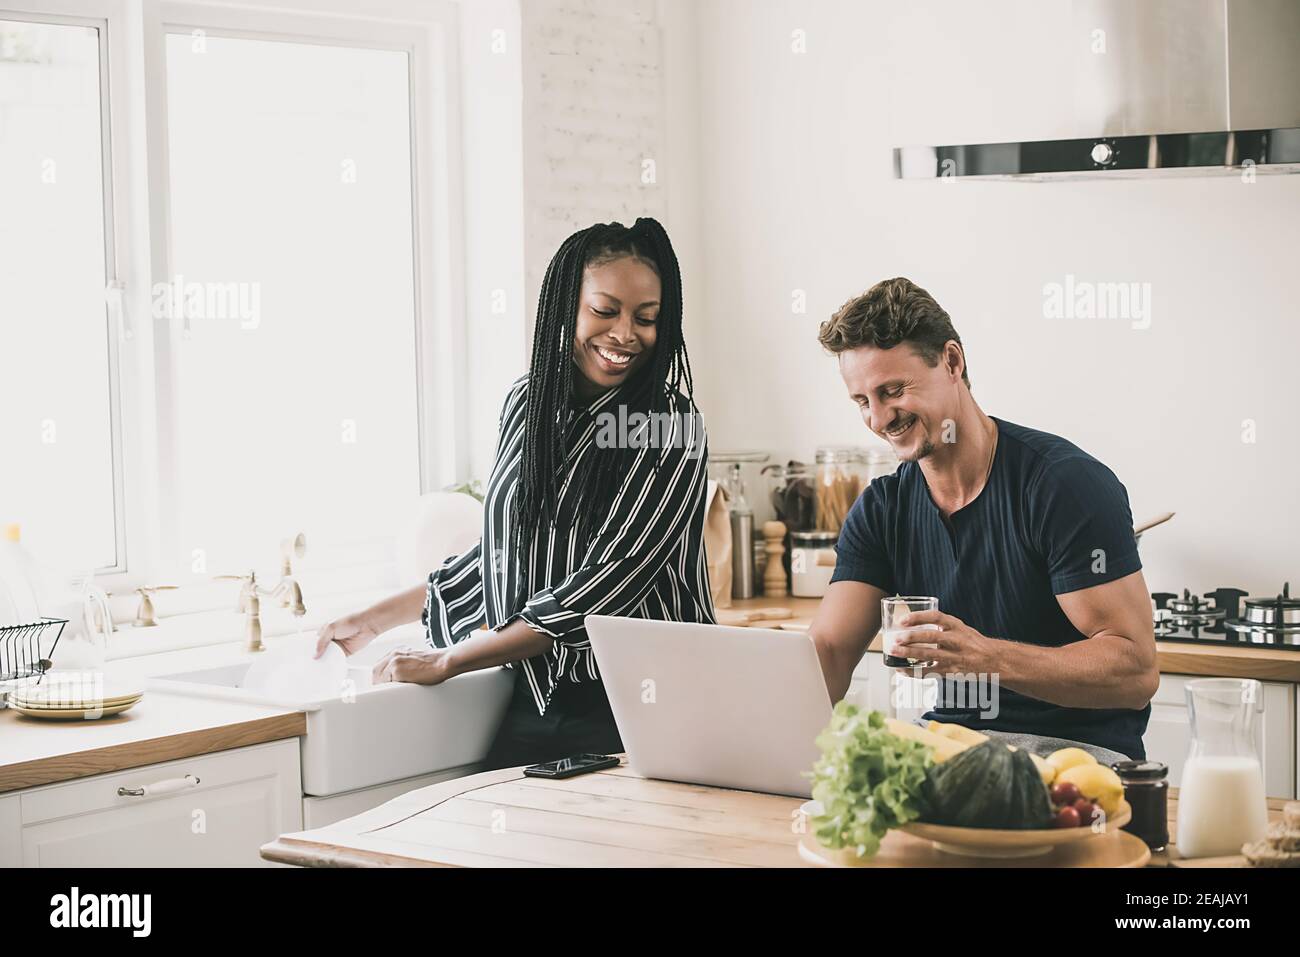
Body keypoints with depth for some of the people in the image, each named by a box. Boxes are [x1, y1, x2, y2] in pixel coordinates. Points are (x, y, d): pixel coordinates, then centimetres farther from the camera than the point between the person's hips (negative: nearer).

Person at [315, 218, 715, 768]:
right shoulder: (527, 403, 10)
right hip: (529, 708, 5)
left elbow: (607, 583, -16)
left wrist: (446, 661, -14)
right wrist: (375, 620, 21)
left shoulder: (673, 429, -9)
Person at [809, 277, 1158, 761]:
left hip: (1076, 746, -5)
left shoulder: (1067, 483, -13)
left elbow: (1136, 671, -18)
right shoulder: (880, 510, 7)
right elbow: (828, 653, -2)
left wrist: (986, 657, -33)